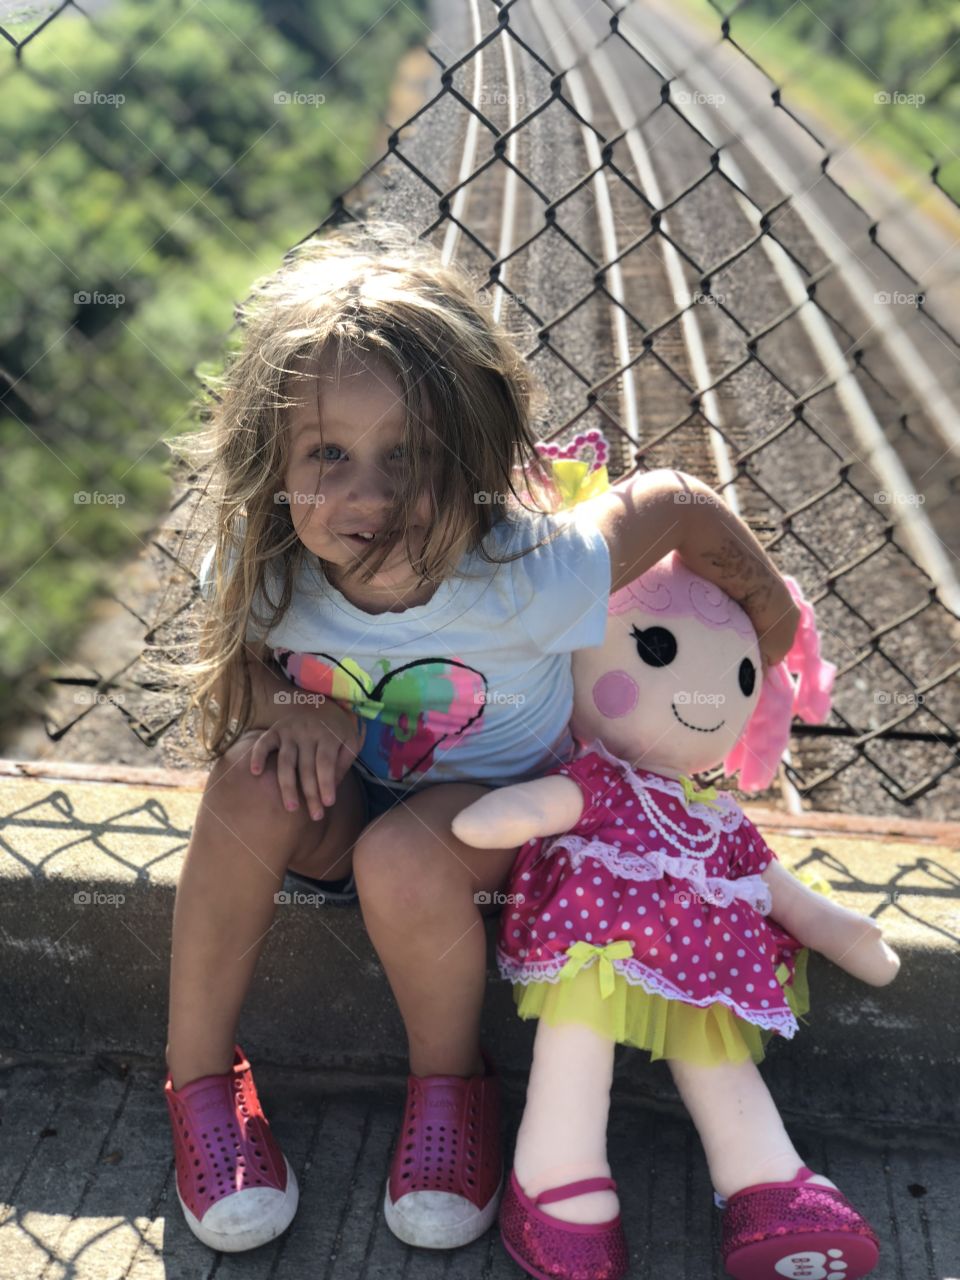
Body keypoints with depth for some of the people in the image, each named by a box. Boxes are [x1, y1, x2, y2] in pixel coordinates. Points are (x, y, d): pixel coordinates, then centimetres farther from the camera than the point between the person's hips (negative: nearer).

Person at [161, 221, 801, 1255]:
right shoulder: (263, 564, -22)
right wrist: (293, 706, -22)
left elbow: (675, 504, -18)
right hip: (344, 801, 3)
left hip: (494, 803, -3)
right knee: (255, 781, -28)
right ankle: (198, 1075, -8)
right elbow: (236, 659, 0)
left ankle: (451, 1081, -1)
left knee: (403, 860, -33)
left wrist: (769, 610, -1)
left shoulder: (522, 575, -33)